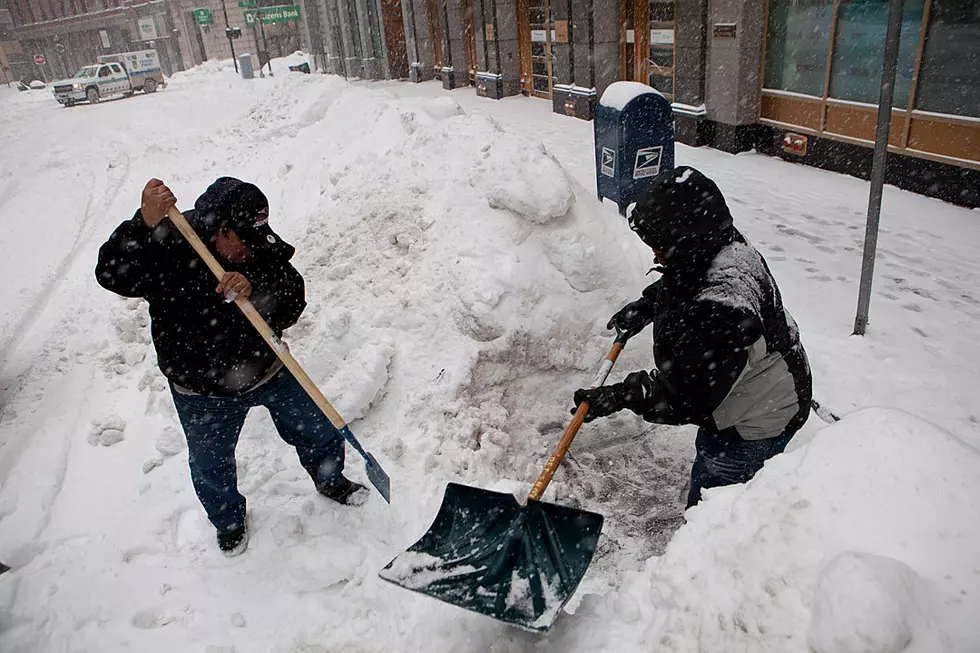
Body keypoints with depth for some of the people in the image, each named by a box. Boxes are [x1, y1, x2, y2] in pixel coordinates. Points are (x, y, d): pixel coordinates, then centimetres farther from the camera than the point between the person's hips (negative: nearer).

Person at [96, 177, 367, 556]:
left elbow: (292, 305, -18)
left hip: (270, 370, 3)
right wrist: (145, 225, -50)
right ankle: (228, 520, 52)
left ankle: (330, 481, 52)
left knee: (317, 432, 18)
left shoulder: (260, 245, -13)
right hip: (204, 393, -2)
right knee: (211, 467, 18)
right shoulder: (168, 248, -22)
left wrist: (254, 291, -38)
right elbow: (111, 275, -37)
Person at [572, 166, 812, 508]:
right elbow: (674, 285, 16)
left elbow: (687, 396, -34)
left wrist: (619, 396, -27)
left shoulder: (722, 307, -40)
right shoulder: (720, 249, -9)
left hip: (756, 422, -10)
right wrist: (644, 306, 5)